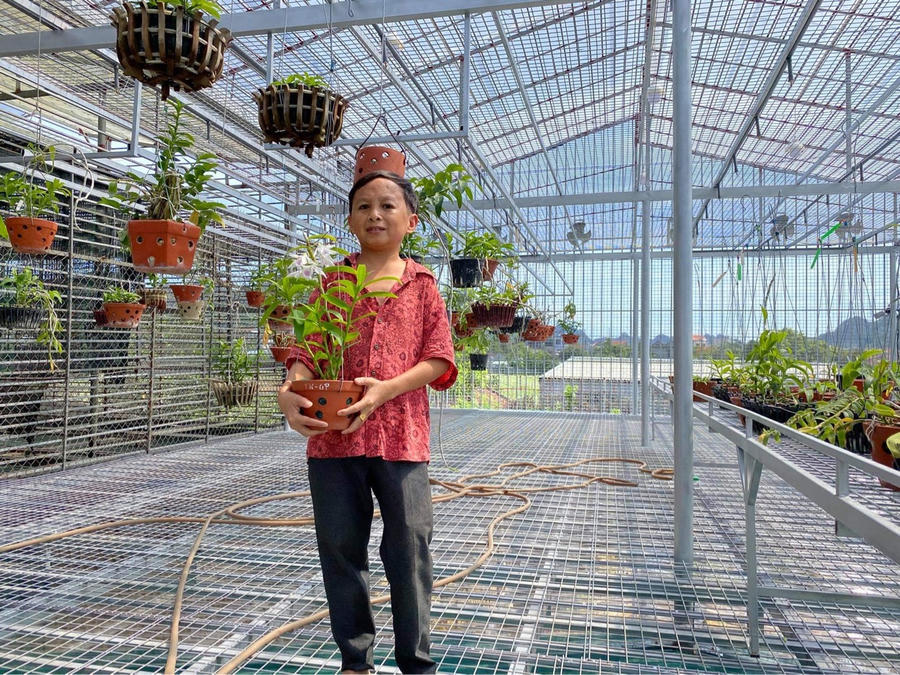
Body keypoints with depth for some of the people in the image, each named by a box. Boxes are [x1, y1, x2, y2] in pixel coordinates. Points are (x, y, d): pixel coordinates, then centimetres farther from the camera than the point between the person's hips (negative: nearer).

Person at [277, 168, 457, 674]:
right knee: (341, 548, 10)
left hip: (402, 436, -2)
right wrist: (291, 390, -18)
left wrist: (386, 389, -16)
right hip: (333, 438, 2)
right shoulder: (332, 283, 11)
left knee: (410, 550, 3)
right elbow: (307, 349, 4)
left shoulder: (422, 285, 7)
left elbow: (439, 358, 0)